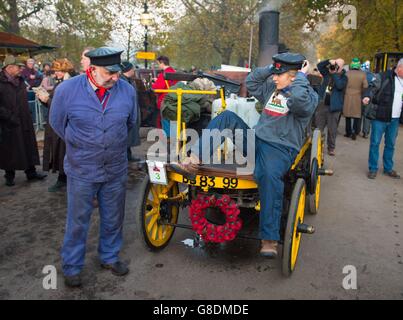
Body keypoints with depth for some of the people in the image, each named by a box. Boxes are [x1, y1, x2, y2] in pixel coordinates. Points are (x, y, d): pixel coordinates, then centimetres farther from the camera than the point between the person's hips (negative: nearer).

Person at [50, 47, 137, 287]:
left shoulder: (127, 90, -8)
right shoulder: (67, 90, -12)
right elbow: (57, 123, 4)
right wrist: (80, 146, 11)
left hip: (117, 170, 2)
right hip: (81, 170, -2)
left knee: (113, 218, 17)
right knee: (78, 221, 11)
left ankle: (110, 257, 39)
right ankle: (72, 266, 30)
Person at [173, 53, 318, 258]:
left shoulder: (309, 94, -2)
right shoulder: (271, 87, 18)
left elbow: (298, 101, -26)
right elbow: (251, 82, 28)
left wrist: (301, 76, -10)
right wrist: (271, 67, 18)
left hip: (281, 149, -7)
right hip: (256, 141, 7)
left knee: (270, 176, -39)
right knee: (227, 117, -5)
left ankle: (269, 239, -32)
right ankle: (193, 163, -18)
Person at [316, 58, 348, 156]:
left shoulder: (344, 77, -4)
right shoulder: (328, 72, 9)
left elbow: (339, 86, -21)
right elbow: (319, 66, 8)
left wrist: (335, 73, -19)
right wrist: (329, 61, -7)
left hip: (333, 106, -4)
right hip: (322, 104, 4)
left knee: (332, 129, 4)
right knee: (318, 127, 9)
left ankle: (331, 148, 15)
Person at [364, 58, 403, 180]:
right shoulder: (384, 77, -7)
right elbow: (373, 89, -12)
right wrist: (368, 97, -32)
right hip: (380, 117, -5)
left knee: (391, 144, 13)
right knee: (375, 143, 1)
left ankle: (388, 168, 26)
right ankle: (373, 168, 13)